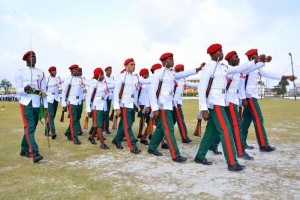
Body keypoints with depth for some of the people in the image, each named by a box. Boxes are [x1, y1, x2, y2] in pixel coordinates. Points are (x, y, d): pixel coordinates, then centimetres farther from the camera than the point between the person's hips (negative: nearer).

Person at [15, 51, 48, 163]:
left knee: (31, 128, 11)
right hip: (26, 103, -4)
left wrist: (46, 107, 5)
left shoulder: (41, 73, 9)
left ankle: (24, 150, 28)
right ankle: (35, 154, -17)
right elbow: (18, 91, -3)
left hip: (37, 104, 4)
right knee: (29, 128, -12)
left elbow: (43, 91, 9)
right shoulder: (20, 73, 1)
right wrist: (25, 89, -27)